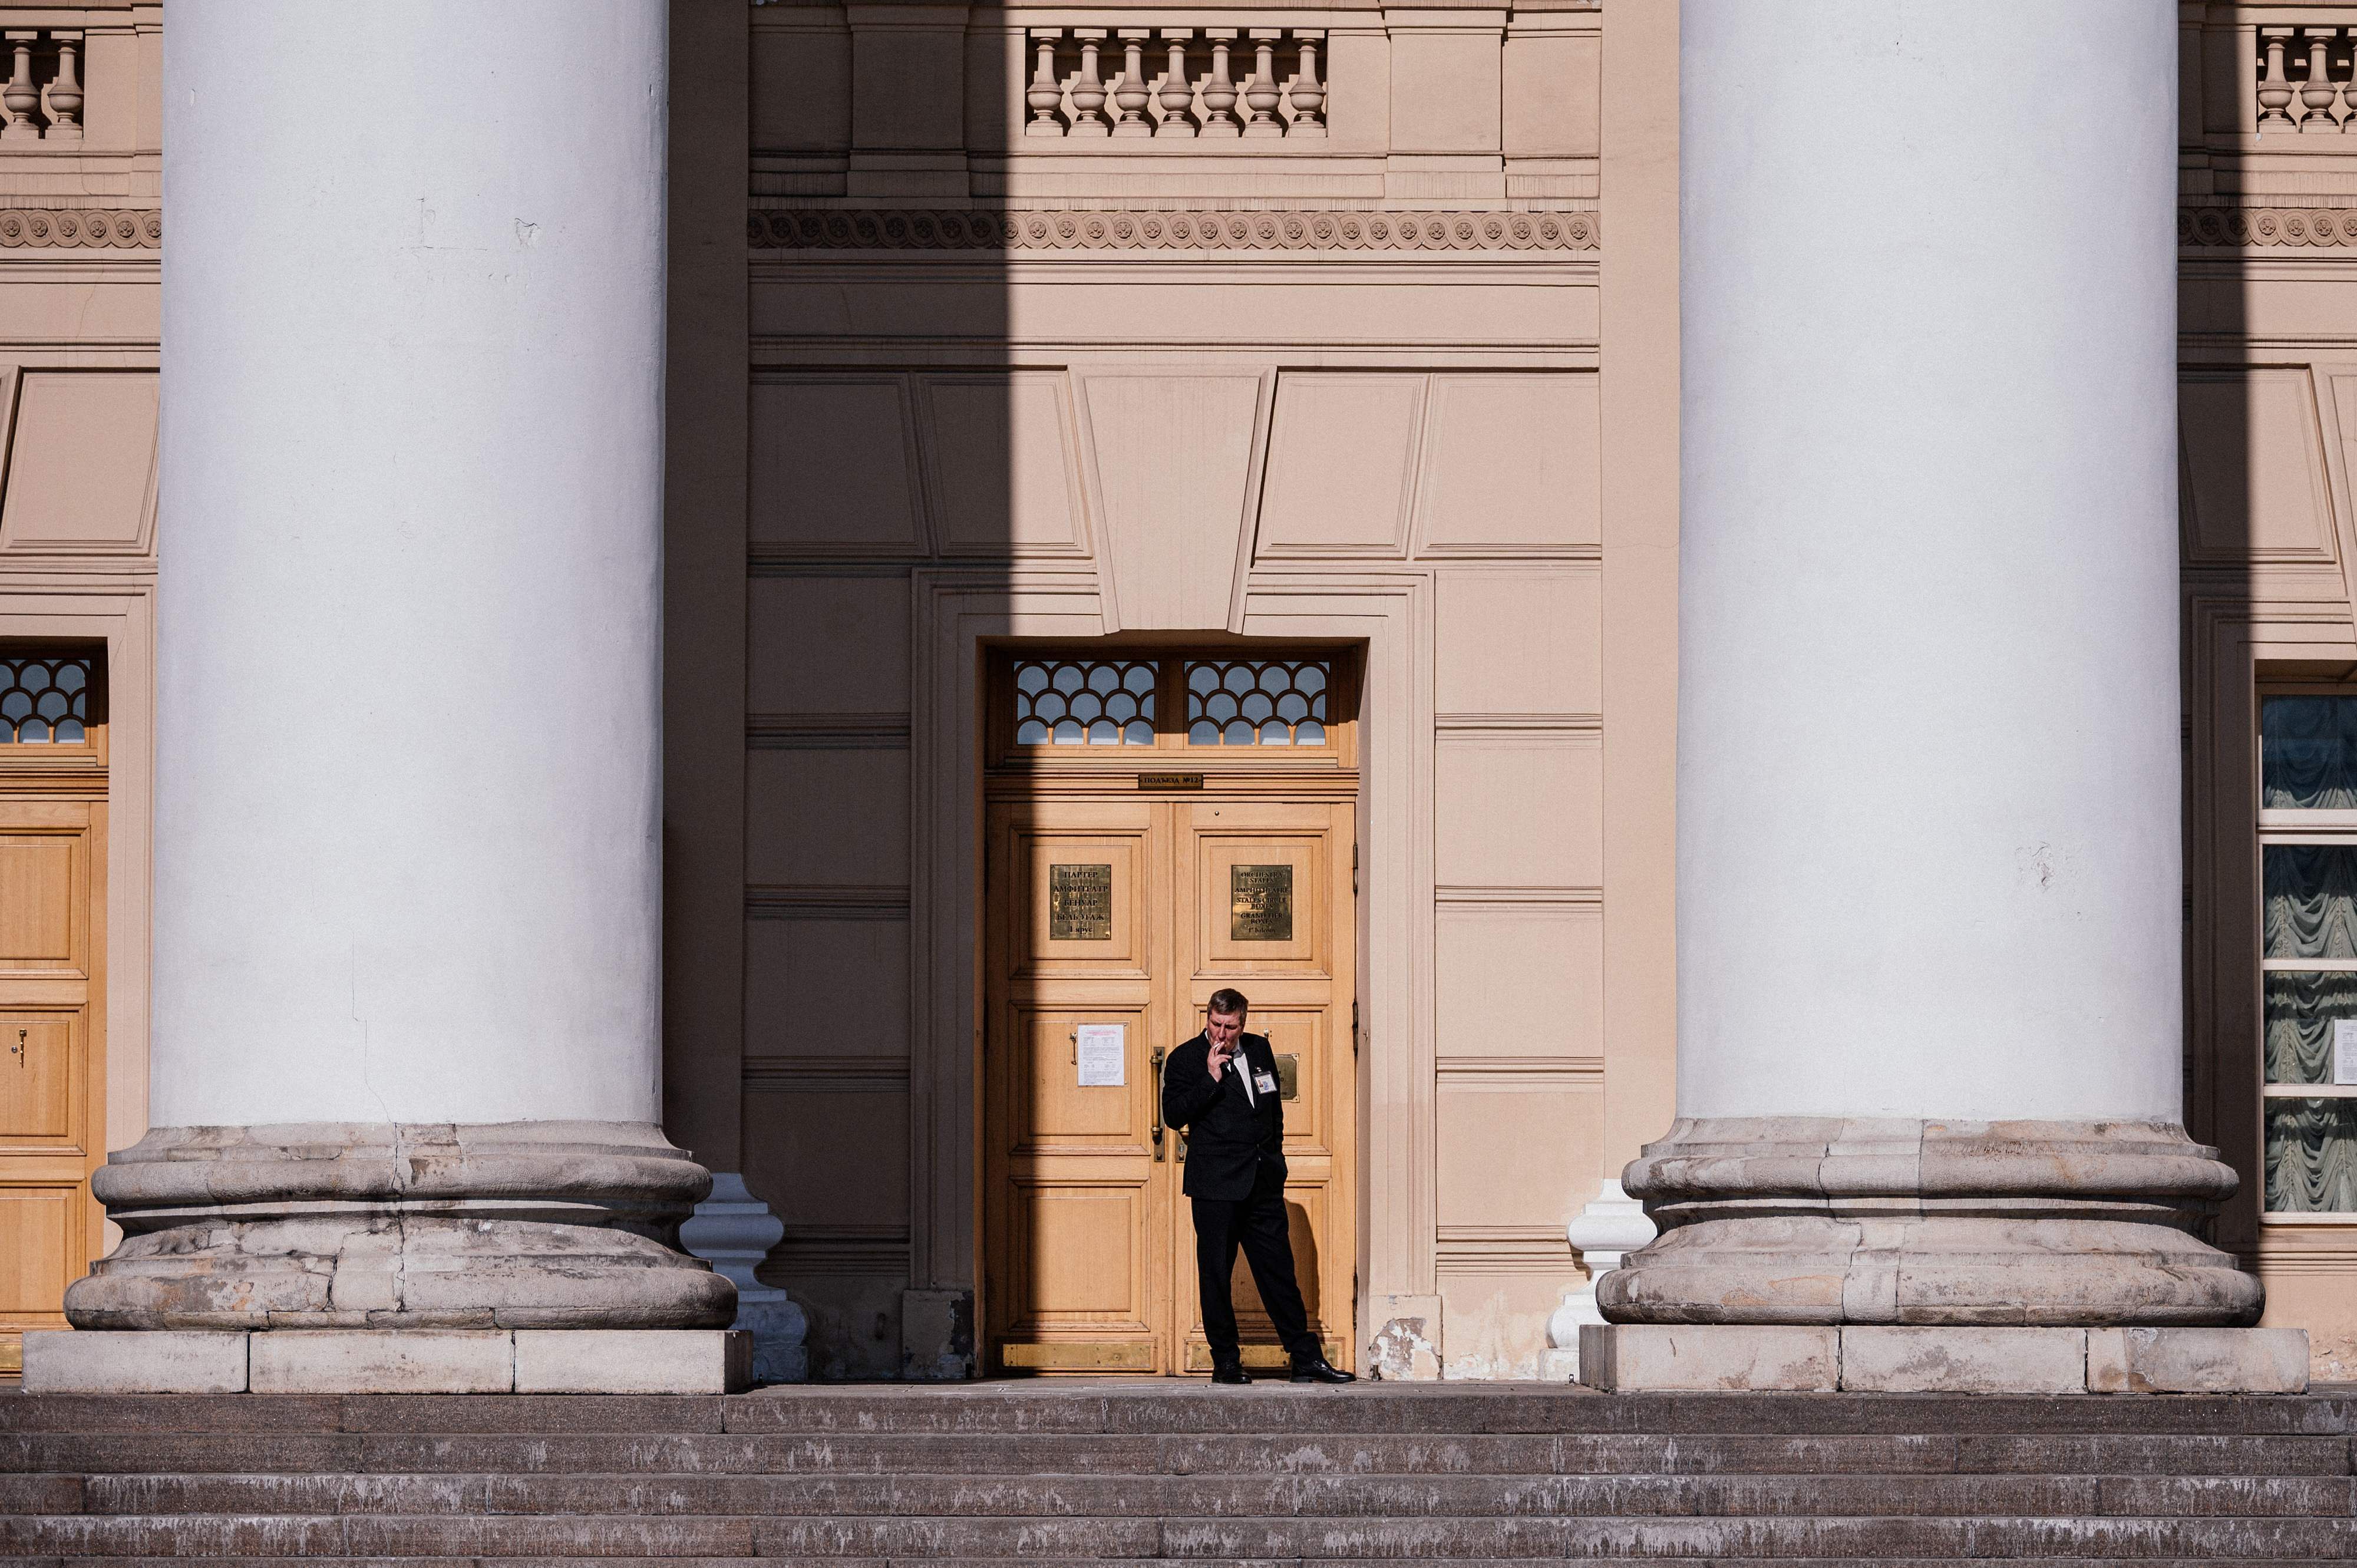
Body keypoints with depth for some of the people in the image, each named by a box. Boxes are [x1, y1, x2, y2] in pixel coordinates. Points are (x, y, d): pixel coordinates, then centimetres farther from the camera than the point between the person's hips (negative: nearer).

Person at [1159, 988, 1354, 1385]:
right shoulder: (1186, 1059, -2)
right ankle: (1226, 1361, 7)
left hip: (1263, 1184, 4)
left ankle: (1307, 1359, 8)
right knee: (1216, 1275, -1)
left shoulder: (1259, 1049, 13)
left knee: (1279, 1272, 6)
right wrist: (1211, 1079, -17)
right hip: (1215, 1184, -4)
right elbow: (1174, 1114, -12)